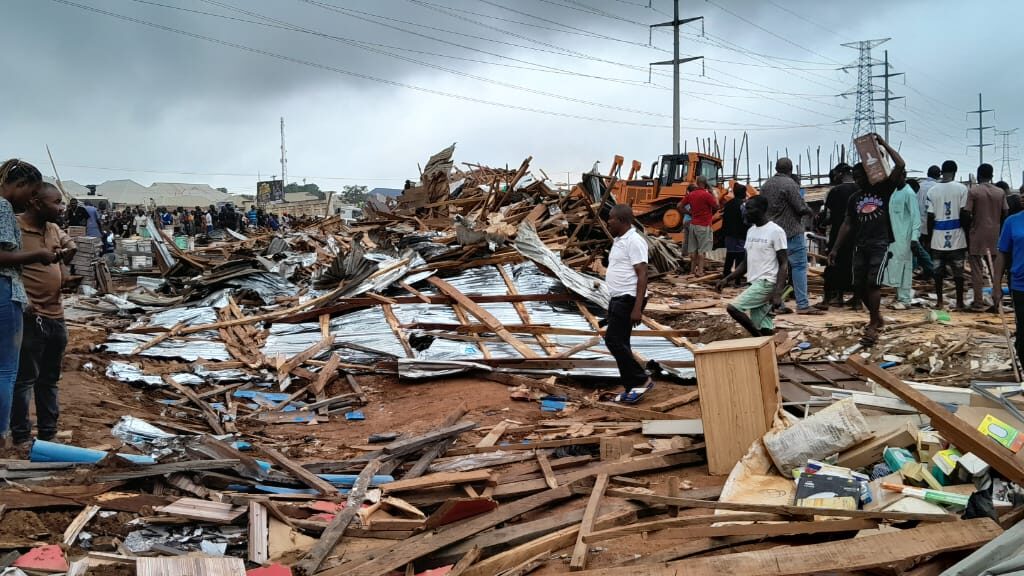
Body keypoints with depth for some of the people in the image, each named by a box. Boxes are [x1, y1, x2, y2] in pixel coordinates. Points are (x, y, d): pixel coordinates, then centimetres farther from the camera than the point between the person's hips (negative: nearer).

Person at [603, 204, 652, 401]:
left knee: (614, 340, -12)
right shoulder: (619, 240, 15)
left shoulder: (634, 241, -15)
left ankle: (641, 379, -3)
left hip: (628, 299, -10)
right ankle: (631, 387, 14)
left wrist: (638, 308, -25)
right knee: (620, 343, 9)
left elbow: (642, 275, -20)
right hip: (617, 298, 10)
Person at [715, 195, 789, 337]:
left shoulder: (775, 231, -10)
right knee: (764, 330, 5)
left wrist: (778, 292, -21)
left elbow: (784, 264, -12)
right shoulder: (751, 231, 14)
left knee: (733, 308, -19)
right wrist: (727, 279, 9)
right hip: (755, 283, 8)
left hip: (767, 282, -8)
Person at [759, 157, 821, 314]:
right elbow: (801, 207, -14)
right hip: (792, 231, -7)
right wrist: (809, 210, 5)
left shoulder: (766, 185, 10)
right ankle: (802, 304, -7)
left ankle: (777, 304, 11)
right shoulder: (789, 184, -13)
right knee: (799, 266, -4)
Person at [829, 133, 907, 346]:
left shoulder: (883, 189, 2)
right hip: (860, 246, 5)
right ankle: (877, 317, 27)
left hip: (880, 245, -5)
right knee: (859, 285, 5)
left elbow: (901, 165, -10)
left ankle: (873, 326, -12)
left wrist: (884, 144, -8)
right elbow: (847, 225, 15)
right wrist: (836, 248, 8)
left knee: (873, 283, -16)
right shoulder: (854, 199, 14)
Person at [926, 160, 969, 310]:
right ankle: (959, 302, 10)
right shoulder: (962, 189, -5)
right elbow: (963, 214, -7)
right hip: (956, 236, -1)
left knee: (938, 271, 9)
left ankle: (940, 301, 12)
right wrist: (967, 234, 2)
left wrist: (930, 236, 10)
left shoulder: (932, 190, 0)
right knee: (958, 271, 7)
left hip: (938, 237, 1)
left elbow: (930, 217, 0)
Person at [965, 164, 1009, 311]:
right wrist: (996, 224, 17)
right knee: (995, 270, 12)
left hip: (977, 235, -4)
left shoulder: (973, 191, -9)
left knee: (977, 270, 2)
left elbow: (966, 214, -12)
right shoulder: (1001, 192, 3)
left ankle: (978, 303, 1)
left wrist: (967, 229, 1)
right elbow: (1005, 214, 3)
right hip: (994, 235, 4)